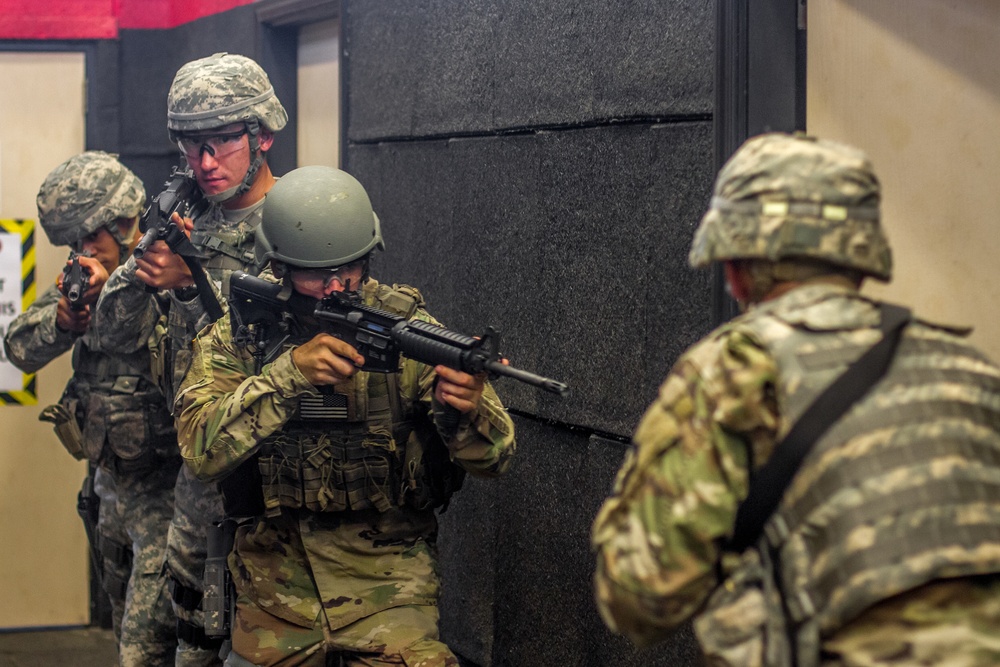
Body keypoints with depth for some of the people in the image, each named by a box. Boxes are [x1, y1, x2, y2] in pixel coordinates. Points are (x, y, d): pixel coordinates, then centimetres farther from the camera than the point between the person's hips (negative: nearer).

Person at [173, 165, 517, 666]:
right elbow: (202, 449, -17)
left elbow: (494, 456, -10)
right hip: (276, 584, 2)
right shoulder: (235, 335, -2)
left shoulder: (405, 325, -5)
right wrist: (291, 370, -29)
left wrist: (464, 409, -33)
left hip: (385, 570, -2)